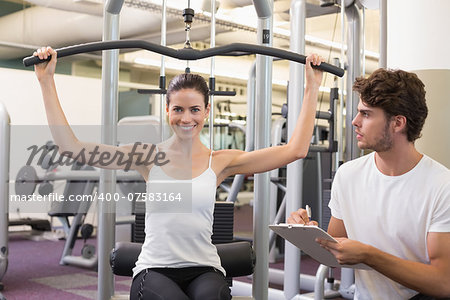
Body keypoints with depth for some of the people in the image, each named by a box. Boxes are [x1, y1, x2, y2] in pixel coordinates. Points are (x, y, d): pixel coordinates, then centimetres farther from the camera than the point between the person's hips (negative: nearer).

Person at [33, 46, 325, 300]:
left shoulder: (220, 162, 6)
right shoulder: (149, 156, 5)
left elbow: (295, 150, 3)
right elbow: (73, 147, -1)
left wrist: (312, 88, 2)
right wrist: (47, 81, -4)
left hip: (204, 270, 1)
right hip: (155, 270, 0)